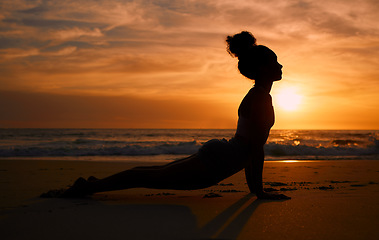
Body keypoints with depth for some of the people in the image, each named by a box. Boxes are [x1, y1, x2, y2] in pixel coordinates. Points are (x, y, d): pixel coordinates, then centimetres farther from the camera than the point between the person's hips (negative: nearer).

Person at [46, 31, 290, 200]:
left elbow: (248, 144, 22)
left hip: (215, 153, 10)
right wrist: (259, 190, -15)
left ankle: (95, 183, 28)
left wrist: (253, 184, 22)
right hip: (215, 162, -10)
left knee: (158, 173, 18)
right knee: (152, 177, -3)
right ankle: (91, 186, 6)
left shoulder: (257, 95, 16)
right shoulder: (260, 97, -16)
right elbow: (257, 146, -20)